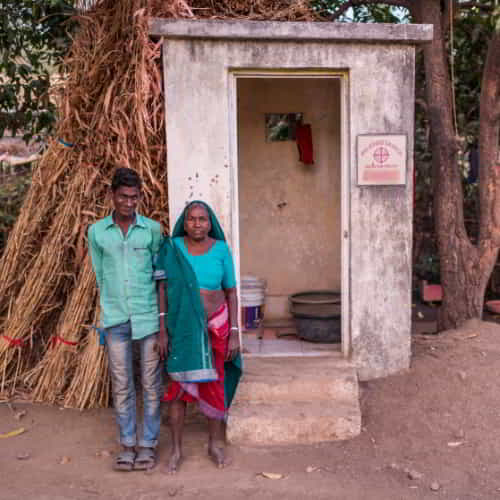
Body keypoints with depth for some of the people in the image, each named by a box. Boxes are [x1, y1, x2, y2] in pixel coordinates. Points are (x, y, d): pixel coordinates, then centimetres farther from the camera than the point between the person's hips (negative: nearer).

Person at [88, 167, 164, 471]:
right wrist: (112, 304, 10)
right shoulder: (97, 232, 3)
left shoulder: (153, 229, -1)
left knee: (151, 384, 6)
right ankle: (127, 445, 23)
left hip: (148, 317, -1)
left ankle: (148, 444, 20)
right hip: (115, 318, 1)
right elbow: (100, 274, 12)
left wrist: (162, 316, 1)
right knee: (122, 385, 9)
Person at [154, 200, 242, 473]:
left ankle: (215, 444, 28)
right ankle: (176, 449, 19)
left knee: (214, 384, 10)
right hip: (182, 326, 0)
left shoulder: (220, 249, -4)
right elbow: (162, 289, -3)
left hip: (215, 325, 1)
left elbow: (231, 292, -1)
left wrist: (234, 333, -5)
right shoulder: (171, 248, -5)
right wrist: (162, 329, -9)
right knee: (178, 387, 3)